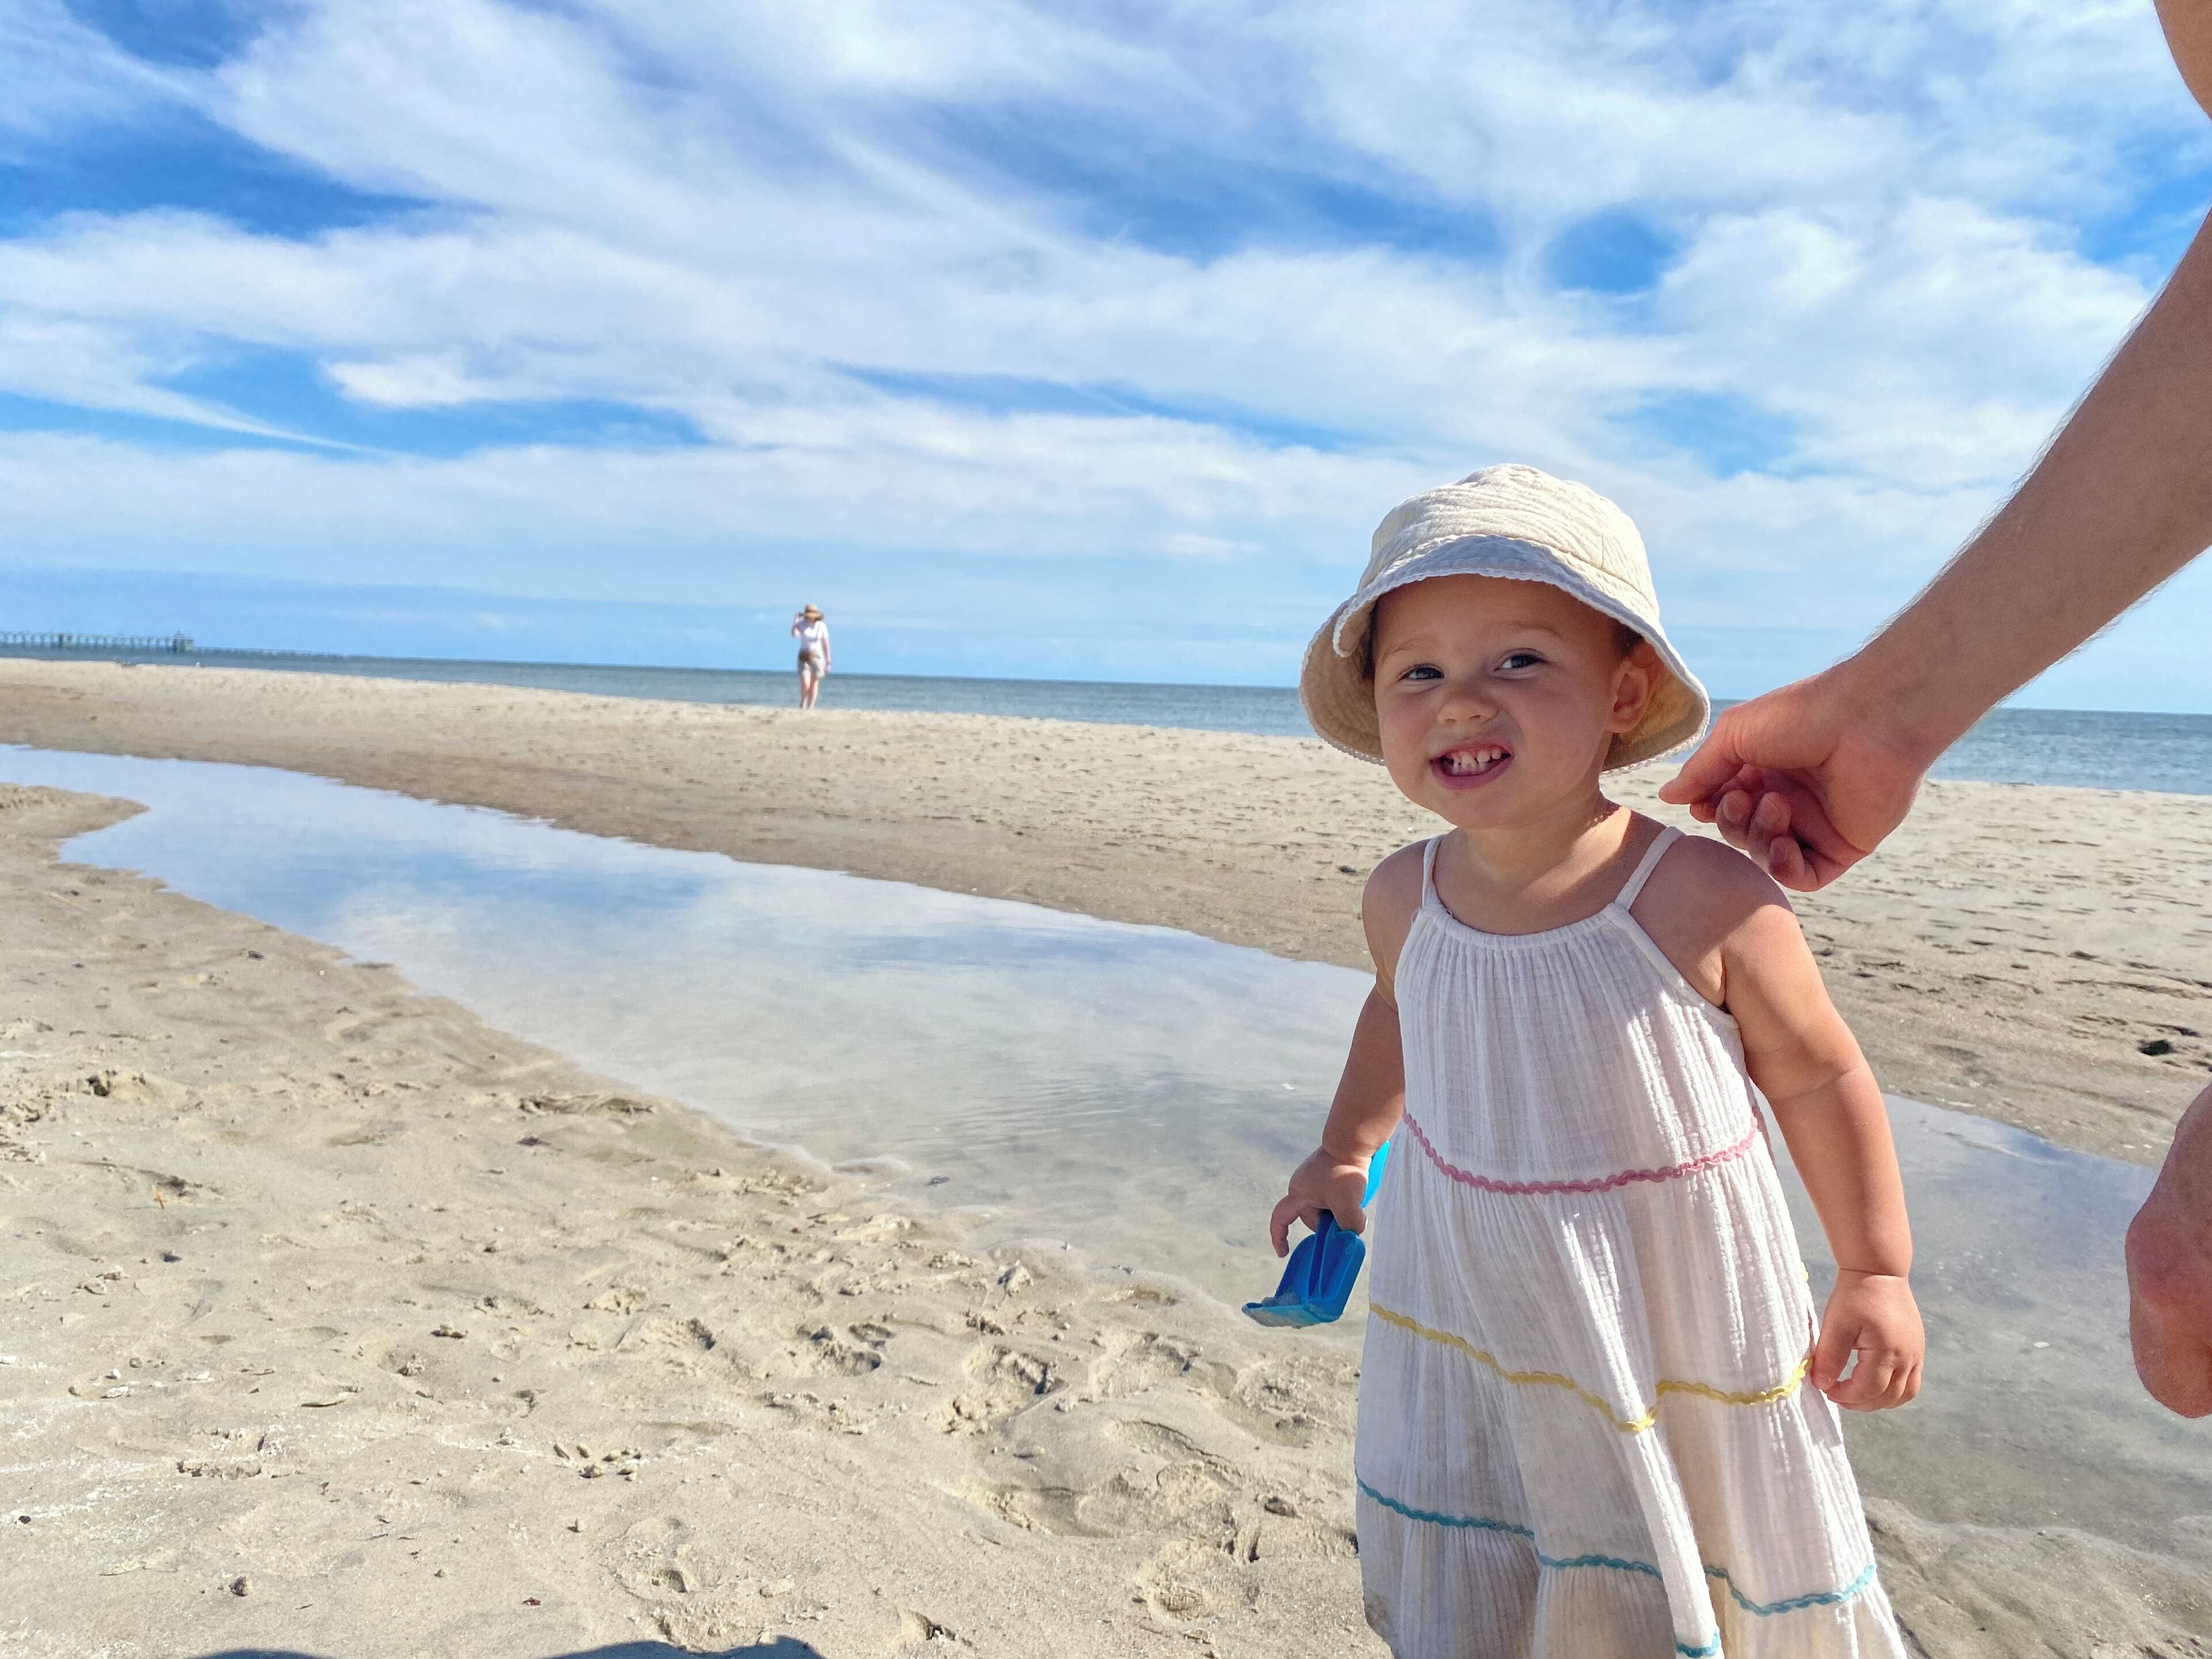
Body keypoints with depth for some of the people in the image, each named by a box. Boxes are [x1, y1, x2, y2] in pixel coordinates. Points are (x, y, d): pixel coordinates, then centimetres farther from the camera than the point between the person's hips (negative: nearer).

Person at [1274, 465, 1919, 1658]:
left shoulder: (1706, 904, -23)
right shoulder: (1403, 900, -11)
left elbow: (1818, 1079, -9)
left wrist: (1876, 1273, -5)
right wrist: (1344, 1148, 15)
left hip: (1678, 1328, -3)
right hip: (1471, 1326, 3)